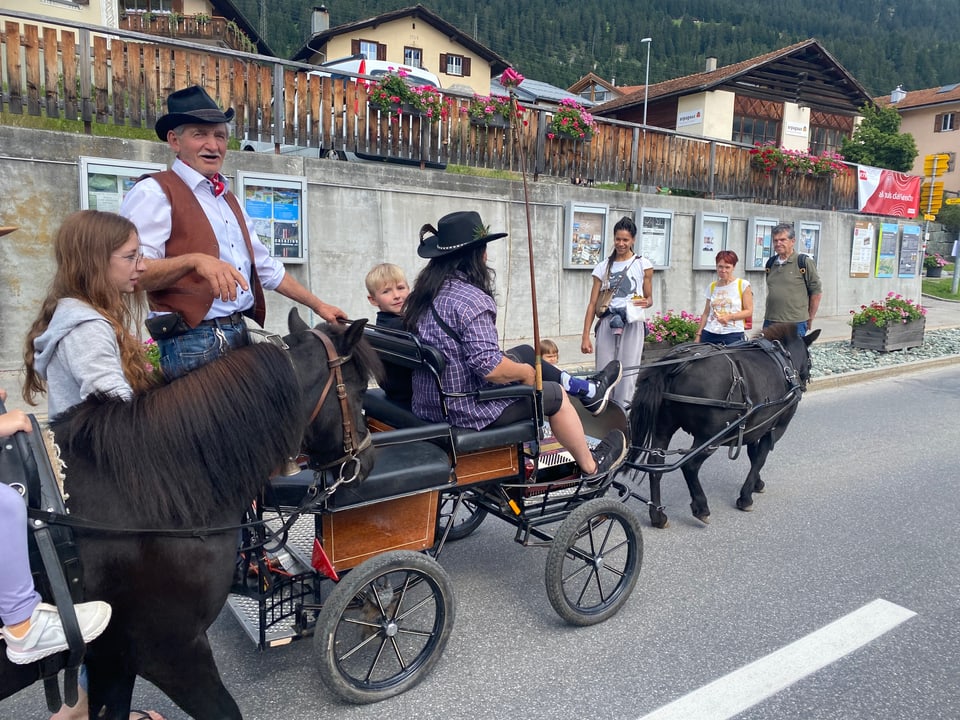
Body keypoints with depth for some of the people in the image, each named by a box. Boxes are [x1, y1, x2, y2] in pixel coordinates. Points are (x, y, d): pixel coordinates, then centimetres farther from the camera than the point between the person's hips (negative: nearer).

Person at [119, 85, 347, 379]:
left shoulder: (228, 199, 19)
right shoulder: (154, 193, -6)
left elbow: (266, 267, 24)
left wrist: (318, 305, 22)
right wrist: (194, 260, -33)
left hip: (240, 334, 8)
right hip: (193, 343, -7)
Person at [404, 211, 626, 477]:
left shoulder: (426, 293, 4)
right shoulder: (471, 299, -24)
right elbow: (489, 367, -30)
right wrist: (526, 372, -9)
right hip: (468, 408, -9)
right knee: (555, 395, 12)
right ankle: (591, 465, 31)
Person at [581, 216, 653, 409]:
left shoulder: (643, 265, 6)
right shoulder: (603, 267, 10)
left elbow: (649, 298, 13)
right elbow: (593, 303, 7)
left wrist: (646, 302, -13)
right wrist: (585, 335, 0)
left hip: (632, 324, -2)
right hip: (607, 324, 2)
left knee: (627, 374, -3)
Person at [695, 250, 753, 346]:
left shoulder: (743, 285, 2)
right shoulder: (711, 287, 13)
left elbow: (749, 311, -1)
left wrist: (729, 317, -15)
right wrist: (698, 334, 11)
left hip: (733, 335, -3)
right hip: (709, 334, 3)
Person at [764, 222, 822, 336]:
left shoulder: (804, 262, -4)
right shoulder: (770, 263, 13)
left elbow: (816, 292, -1)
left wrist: (810, 319, 1)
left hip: (795, 324, -5)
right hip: (770, 322, 5)